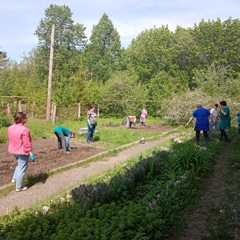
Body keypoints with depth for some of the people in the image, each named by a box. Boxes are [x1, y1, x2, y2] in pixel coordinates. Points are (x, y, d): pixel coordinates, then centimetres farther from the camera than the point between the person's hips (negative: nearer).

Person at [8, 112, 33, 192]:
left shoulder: (10, 128, 1)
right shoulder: (24, 129, -24)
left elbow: (11, 140, 11)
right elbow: (26, 143, -21)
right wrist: (29, 151, -12)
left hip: (14, 151, 8)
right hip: (23, 152, -8)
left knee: (19, 164, 33)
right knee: (22, 168, 4)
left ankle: (14, 178, 32)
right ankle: (19, 187, 12)